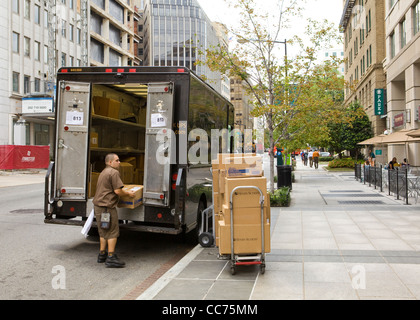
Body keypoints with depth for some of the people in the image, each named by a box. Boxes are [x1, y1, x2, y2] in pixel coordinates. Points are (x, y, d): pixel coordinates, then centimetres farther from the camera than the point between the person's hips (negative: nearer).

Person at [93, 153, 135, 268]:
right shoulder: (114, 172, -12)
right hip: (107, 206, -10)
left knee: (103, 232, 18)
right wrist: (128, 193, -2)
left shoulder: (103, 172, 21)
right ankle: (111, 258, -4)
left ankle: (102, 255, 25)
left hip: (98, 205, 10)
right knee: (112, 232, -4)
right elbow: (118, 191, -19)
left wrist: (125, 191, 33)